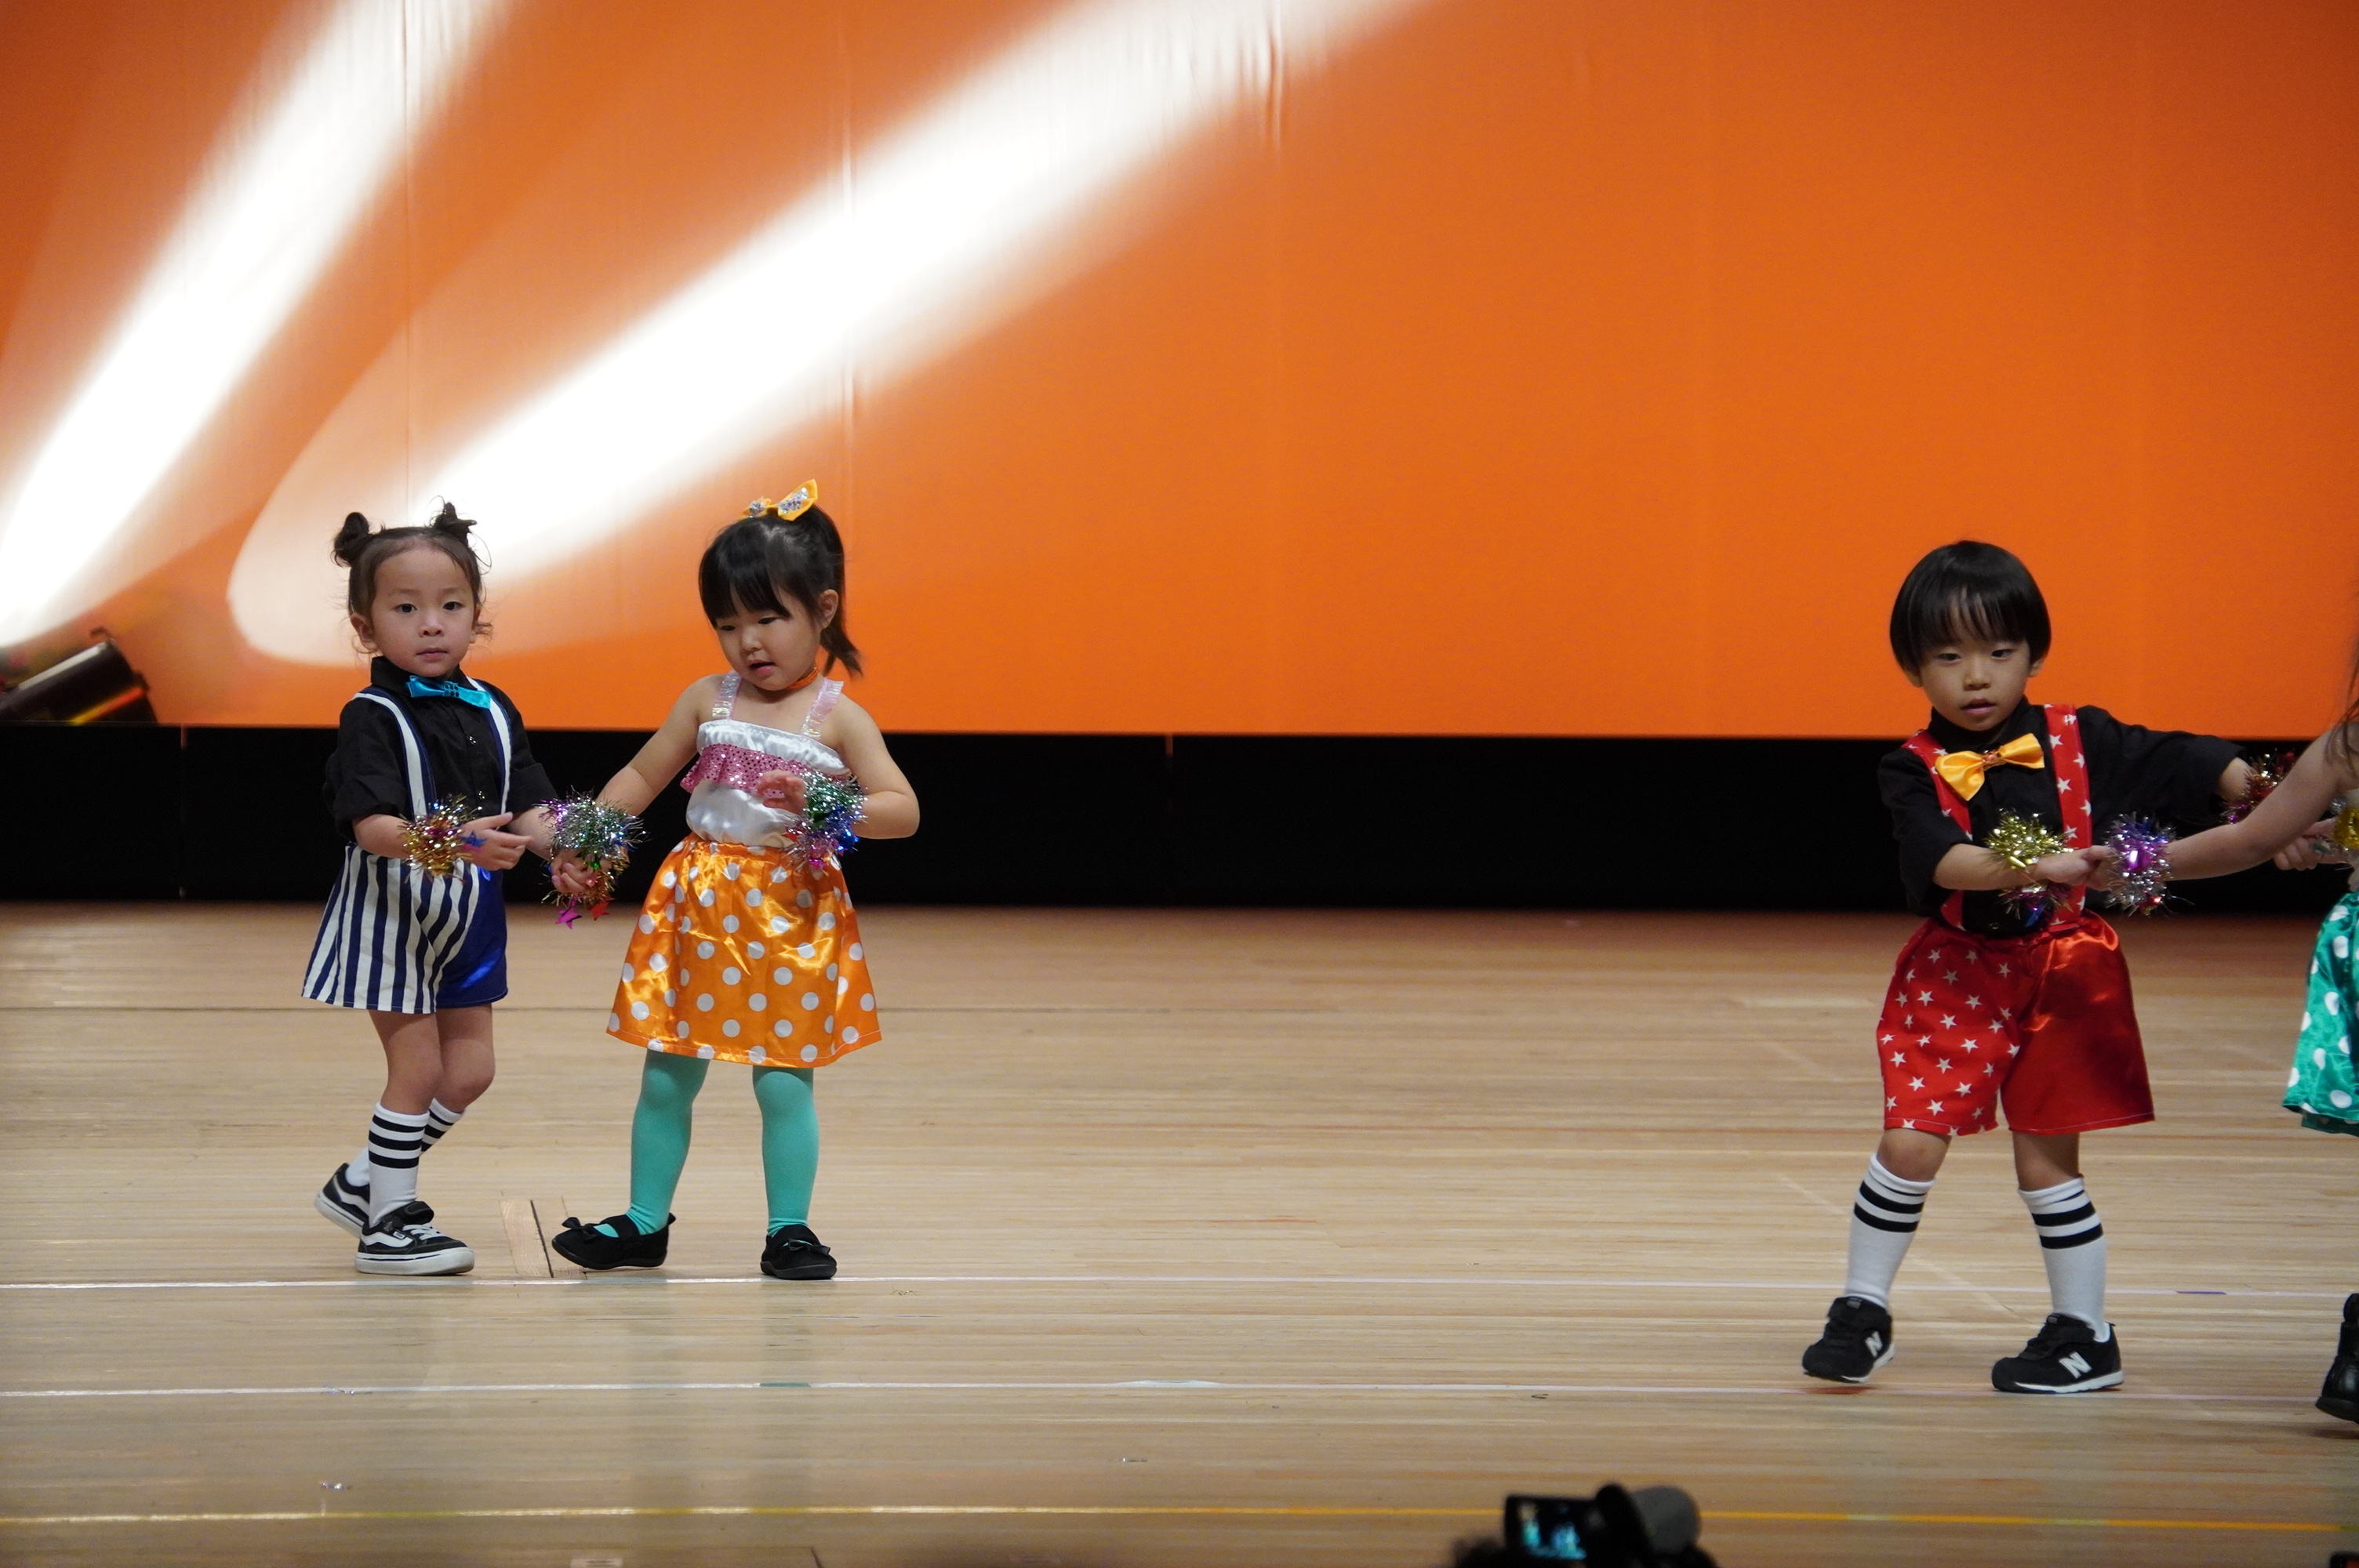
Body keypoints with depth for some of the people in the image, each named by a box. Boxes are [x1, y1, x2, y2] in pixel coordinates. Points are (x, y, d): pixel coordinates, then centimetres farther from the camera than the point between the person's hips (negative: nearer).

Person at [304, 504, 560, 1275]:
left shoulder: (492, 711, 4)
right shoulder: (373, 718, -15)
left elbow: (526, 810, 2)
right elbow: (373, 826, -26)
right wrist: (452, 844, -42)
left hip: (468, 916, 7)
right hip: (395, 912, -7)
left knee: (469, 1070, 11)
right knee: (418, 1067, -3)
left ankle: (362, 1180, 28)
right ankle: (387, 1224, 11)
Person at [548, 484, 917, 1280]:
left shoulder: (838, 717, -5)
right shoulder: (708, 700, 4)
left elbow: (903, 810, -11)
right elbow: (641, 775, 14)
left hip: (792, 916, -3)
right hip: (696, 910, 3)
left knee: (783, 1082, -1)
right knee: (666, 1077, 8)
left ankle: (789, 1229, 12)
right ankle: (644, 1223, 19)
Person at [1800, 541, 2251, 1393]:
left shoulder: (2079, 740, -4)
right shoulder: (1914, 771, -9)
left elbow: (2186, 761, -5)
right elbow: (1942, 860, -25)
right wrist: (2028, 866, -40)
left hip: (2061, 976, 0)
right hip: (1955, 978, 0)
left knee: (2047, 1162, 6)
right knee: (1909, 1145, -6)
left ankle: (2085, 1335, 20)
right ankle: (1862, 1311, 14)